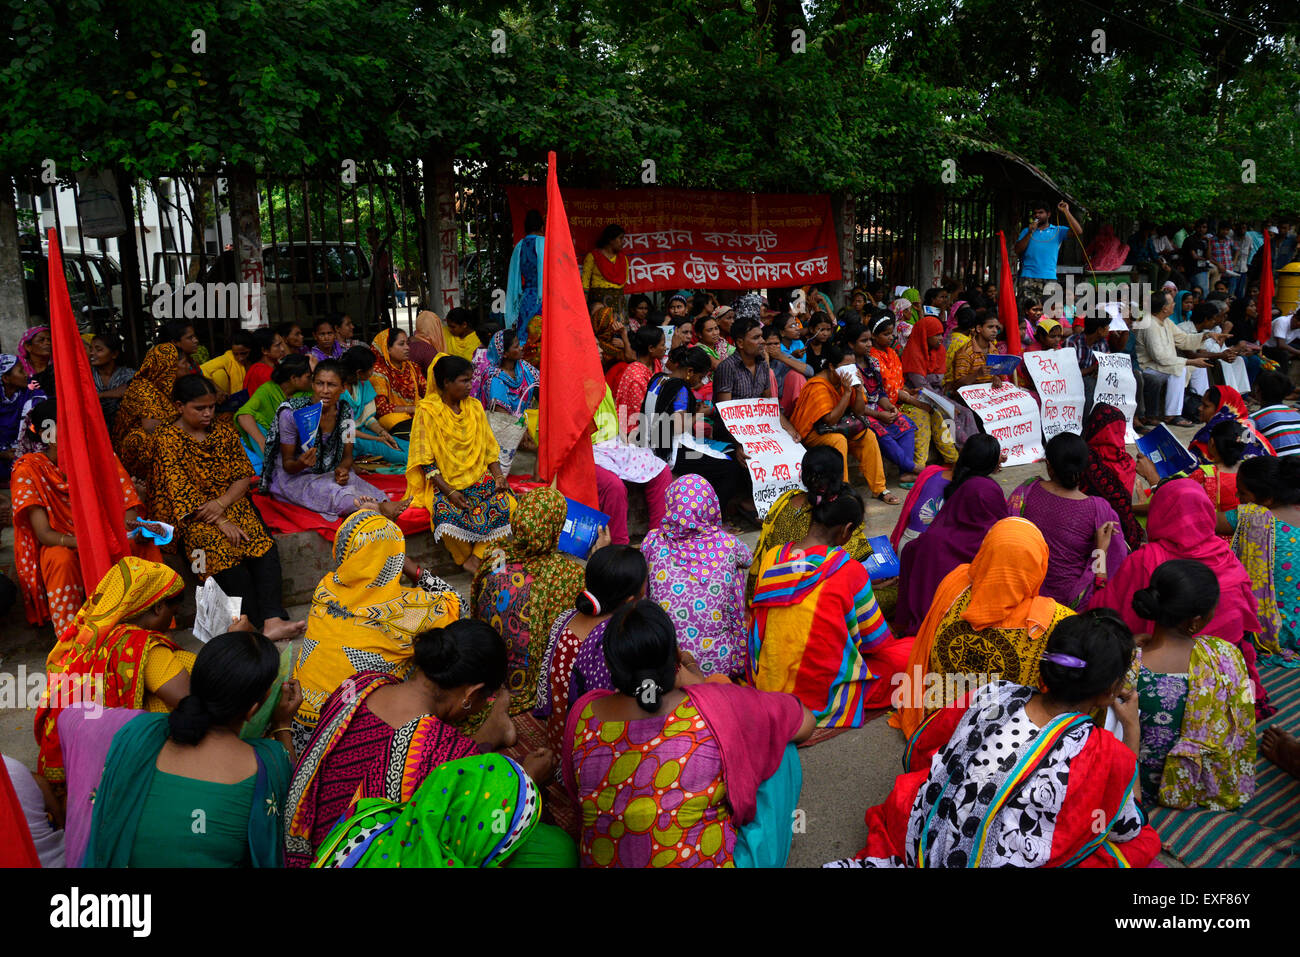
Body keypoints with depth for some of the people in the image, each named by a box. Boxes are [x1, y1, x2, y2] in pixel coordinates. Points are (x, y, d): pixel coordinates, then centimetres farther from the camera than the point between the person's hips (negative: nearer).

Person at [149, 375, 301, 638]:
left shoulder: (224, 431, 13)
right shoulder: (167, 439, -1)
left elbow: (244, 476, 8)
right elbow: (181, 491, -9)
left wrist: (221, 503, -12)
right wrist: (221, 522, -19)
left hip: (232, 503, 4)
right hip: (191, 515, -4)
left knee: (265, 545, -27)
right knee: (224, 552, -33)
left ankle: (272, 619, -38)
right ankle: (259, 625, -32)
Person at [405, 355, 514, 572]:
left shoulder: (474, 407, 10)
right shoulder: (427, 411, -5)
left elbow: (489, 448, 13)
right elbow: (426, 462, -9)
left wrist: (499, 477, -4)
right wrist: (449, 491, -19)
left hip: (479, 478, 5)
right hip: (444, 483, -4)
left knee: (503, 504, -24)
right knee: (449, 514, -34)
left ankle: (475, 560, -21)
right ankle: (468, 559, -9)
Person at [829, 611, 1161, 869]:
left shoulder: (992, 696, -10)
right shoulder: (1106, 754, -20)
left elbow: (920, 749, 7)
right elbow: (1129, 828, 4)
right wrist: (1133, 730, 11)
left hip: (923, 846, 5)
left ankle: (879, 861, 9)